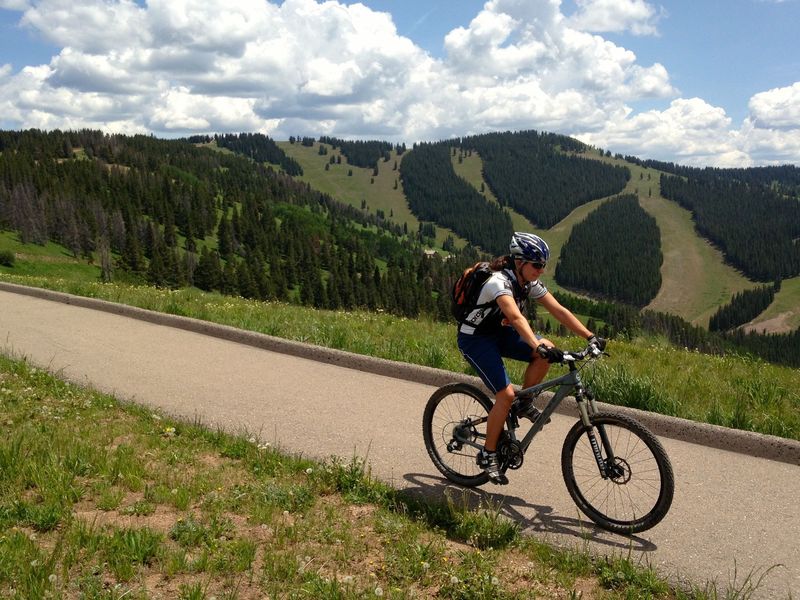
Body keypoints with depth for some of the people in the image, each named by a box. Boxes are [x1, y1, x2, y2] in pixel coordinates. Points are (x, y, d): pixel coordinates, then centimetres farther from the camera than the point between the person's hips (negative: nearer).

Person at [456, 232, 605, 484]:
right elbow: (516, 317, -46)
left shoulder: (530, 283, -5)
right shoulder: (499, 282, -29)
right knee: (506, 394, -19)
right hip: (474, 339, -7)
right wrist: (538, 345, -60)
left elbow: (559, 310, -8)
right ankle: (488, 454, -2)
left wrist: (590, 336, -17)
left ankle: (525, 405, 5)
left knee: (546, 352, -15)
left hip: (499, 333, 8)